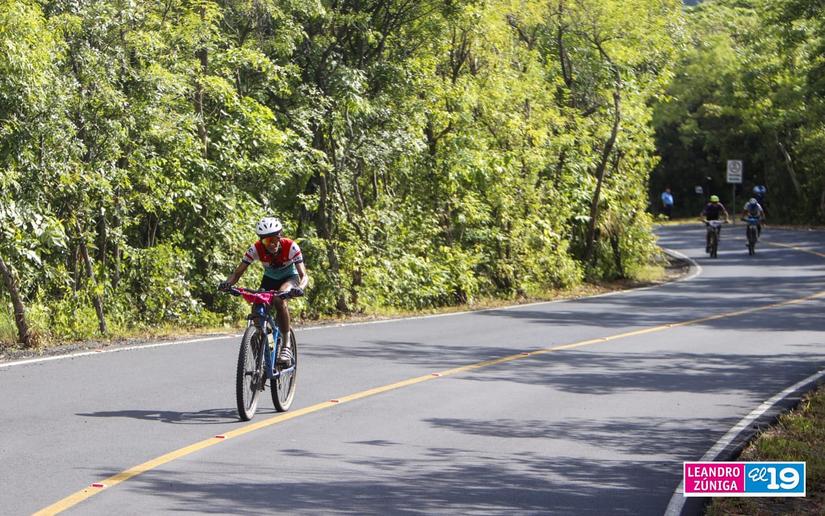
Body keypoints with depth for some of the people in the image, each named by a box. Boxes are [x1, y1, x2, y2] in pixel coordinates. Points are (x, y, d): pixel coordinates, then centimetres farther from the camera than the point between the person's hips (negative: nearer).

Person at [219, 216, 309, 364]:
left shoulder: (290, 247, -32)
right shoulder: (256, 249, -26)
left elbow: (304, 275, -36)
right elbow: (238, 272, -25)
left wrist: (300, 288, -59)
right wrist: (227, 283, -47)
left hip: (289, 278, -3)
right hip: (269, 279, 3)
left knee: (279, 299, -35)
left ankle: (286, 345, -29)